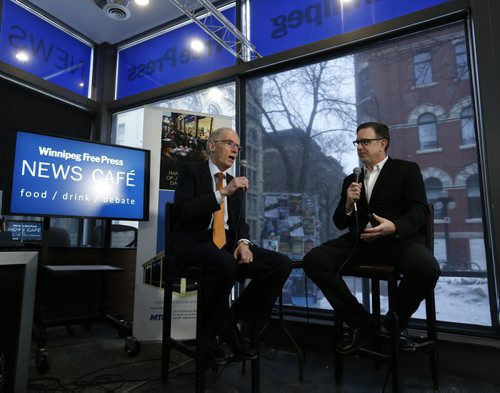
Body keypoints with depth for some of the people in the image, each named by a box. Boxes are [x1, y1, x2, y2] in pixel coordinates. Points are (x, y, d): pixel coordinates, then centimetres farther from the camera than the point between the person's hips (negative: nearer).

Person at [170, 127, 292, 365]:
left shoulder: (235, 184, 19)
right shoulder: (190, 171, 3)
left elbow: (240, 222, 17)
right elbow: (182, 210, -12)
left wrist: (243, 242, -6)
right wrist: (224, 192, -17)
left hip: (228, 244, 6)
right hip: (196, 243, -6)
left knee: (281, 264, -15)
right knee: (225, 264, -39)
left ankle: (238, 327, -3)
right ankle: (218, 335, -10)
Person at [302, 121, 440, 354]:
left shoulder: (407, 170, 9)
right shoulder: (351, 179, 19)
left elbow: (419, 211, -5)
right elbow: (340, 224, 14)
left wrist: (394, 227, -26)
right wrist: (348, 204, -8)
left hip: (398, 239, -3)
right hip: (360, 240, 3)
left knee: (427, 268, -34)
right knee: (313, 260, -19)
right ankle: (360, 322, -3)